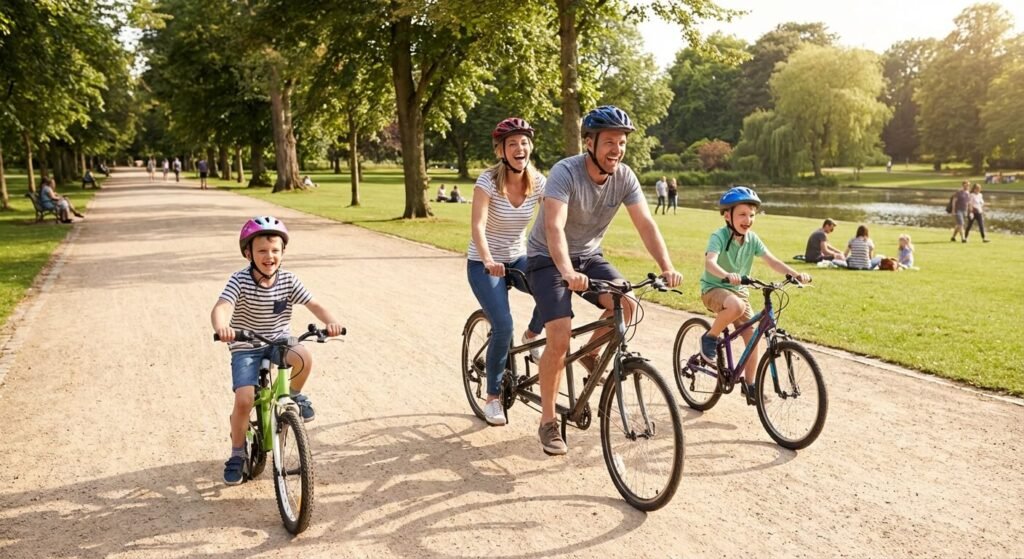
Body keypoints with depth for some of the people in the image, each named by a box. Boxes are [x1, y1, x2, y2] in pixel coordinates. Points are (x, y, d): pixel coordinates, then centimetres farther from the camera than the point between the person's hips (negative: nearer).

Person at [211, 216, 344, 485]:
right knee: (244, 400, -17)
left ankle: (294, 395, 2)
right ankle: (238, 453, 9)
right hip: (246, 347, -2)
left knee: (303, 358, -31)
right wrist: (221, 327, -55)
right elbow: (221, 308, -31)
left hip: (279, 341, 2)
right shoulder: (240, 281, -17)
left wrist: (331, 322, -33)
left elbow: (314, 305, -12)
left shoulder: (288, 280, -8)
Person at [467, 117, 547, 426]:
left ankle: (531, 336, 7)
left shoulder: (538, 182, -7)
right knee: (503, 327, -19)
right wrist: (488, 261, -47)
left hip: (518, 259, 4)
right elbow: (477, 226, -31)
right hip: (484, 264, -4)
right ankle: (493, 397, 2)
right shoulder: (488, 180, -19)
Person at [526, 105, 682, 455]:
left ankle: (591, 353, 10)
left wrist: (667, 267, -31)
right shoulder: (565, 172, -26)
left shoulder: (624, 177, -10)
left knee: (626, 305, -20)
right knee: (560, 339, -18)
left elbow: (646, 224, -16)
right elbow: (554, 228, -39)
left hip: (589, 255, 5)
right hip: (548, 259, -5)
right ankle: (548, 423, -2)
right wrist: (567, 273, -55)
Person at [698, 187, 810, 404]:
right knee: (736, 306, -38)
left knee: (752, 335, -2)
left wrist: (796, 274, -28)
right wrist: (727, 275, -57)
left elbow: (772, 261, -11)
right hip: (713, 289, -6)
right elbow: (710, 262, -36)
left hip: (738, 290, 6)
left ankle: (749, 384, 14)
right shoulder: (719, 236, -20)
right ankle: (710, 337, -13)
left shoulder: (752, 239, -3)